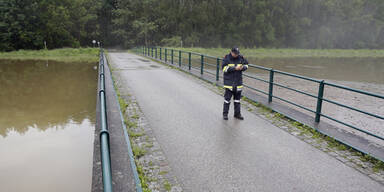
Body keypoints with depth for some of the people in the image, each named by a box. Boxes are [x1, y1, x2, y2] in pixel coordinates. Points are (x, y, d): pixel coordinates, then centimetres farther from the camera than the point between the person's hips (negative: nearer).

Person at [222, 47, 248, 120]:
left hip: (238, 82, 4)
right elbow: (224, 68, -16)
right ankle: (225, 113, 13)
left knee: (237, 98, 12)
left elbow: (246, 65, 13)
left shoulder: (241, 58, 3)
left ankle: (237, 113, 24)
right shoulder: (226, 58, -7)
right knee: (227, 98, 1)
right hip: (229, 82, -4)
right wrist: (235, 68, -22)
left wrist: (242, 67, -10)